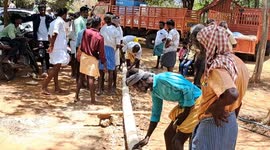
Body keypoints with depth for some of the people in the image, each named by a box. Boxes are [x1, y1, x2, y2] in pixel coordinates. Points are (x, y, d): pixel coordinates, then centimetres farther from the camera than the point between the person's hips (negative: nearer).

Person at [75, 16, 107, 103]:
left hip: (84, 56, 5)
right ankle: (92, 99, 3)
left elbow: (81, 45, 7)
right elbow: (101, 53, -12)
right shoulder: (100, 37, -16)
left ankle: (76, 96, 19)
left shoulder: (85, 32, -4)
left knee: (81, 76, 13)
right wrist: (105, 65, -6)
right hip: (93, 59, -4)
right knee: (91, 78, -2)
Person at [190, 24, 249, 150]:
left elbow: (232, 94, -41)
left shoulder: (217, 66, -24)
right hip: (230, 123, 9)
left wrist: (215, 108, -23)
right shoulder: (237, 61, 4)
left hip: (213, 124, -9)